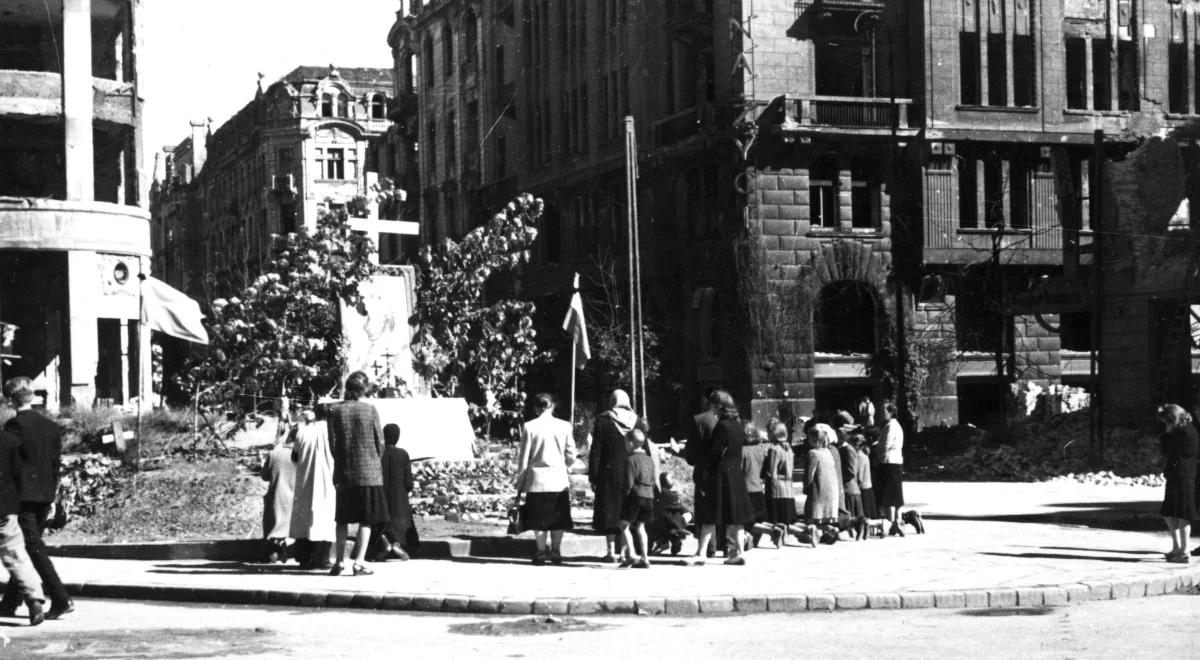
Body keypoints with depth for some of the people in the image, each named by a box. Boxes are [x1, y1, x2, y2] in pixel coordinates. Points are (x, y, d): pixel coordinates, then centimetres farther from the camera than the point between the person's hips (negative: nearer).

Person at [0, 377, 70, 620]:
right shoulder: (51, 426, 9)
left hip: (23, 496, -7)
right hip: (44, 495, 7)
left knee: (34, 547, -6)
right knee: (24, 550, 14)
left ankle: (61, 600, -14)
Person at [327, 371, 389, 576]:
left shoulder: (335, 411, -2)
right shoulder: (370, 410, -6)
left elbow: (333, 444, -1)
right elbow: (380, 442, -2)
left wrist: (340, 464, 13)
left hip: (344, 474, 2)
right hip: (369, 473, -2)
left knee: (342, 520, 13)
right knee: (366, 520, 3)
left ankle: (340, 562, 13)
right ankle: (359, 563, -2)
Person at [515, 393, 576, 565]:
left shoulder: (529, 427, -6)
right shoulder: (564, 426, -2)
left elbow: (524, 457, -3)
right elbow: (571, 456, 1)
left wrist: (520, 482, 5)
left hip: (537, 480, -1)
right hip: (559, 480, 1)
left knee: (539, 519, 8)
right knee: (558, 518, 11)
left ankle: (541, 551, 7)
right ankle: (556, 550, 10)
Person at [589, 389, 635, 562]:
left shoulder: (603, 422, -5)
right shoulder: (637, 421, 4)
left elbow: (595, 453, -6)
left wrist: (593, 477, -1)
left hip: (610, 475, -3)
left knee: (609, 512, 2)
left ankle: (611, 552, -2)